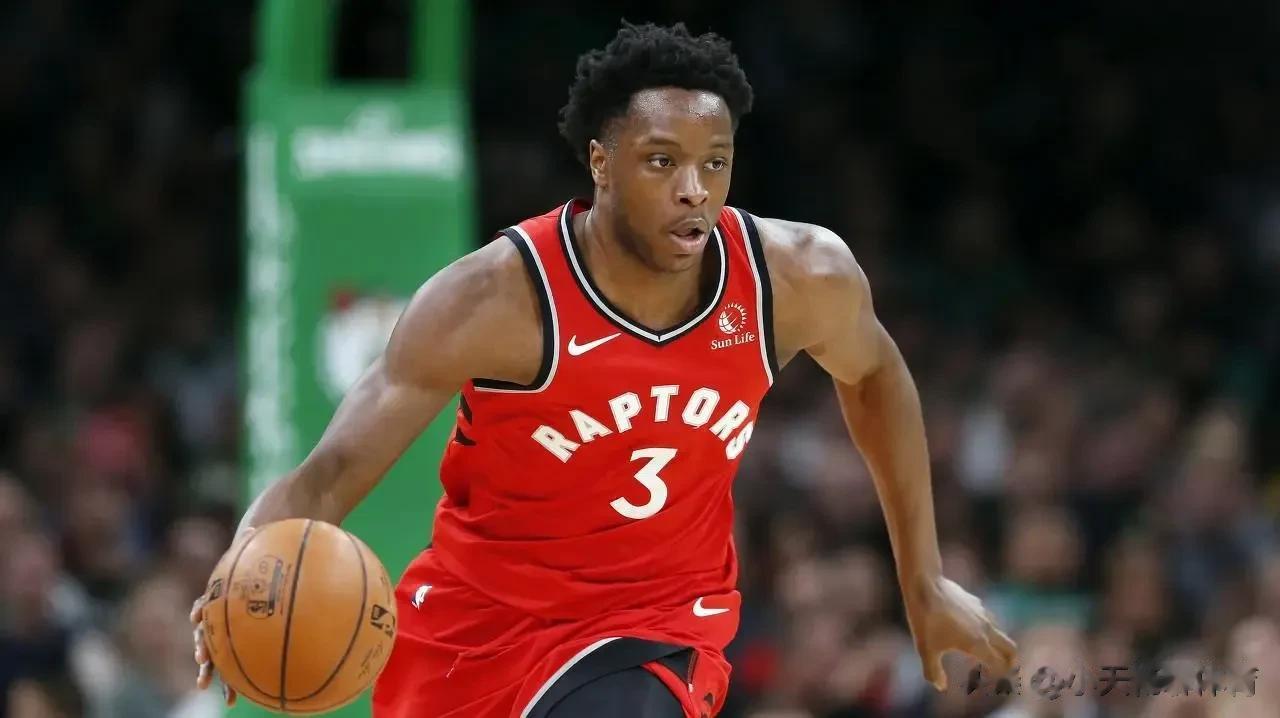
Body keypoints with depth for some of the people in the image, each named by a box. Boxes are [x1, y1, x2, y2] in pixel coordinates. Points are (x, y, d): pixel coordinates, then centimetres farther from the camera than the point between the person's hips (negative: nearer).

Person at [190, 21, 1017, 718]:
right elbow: (327, 475, -28)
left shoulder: (800, 277, -15)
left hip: (659, 625, 0)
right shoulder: (499, 300, -25)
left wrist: (924, 582, 14)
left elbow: (874, 375, 11)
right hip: (480, 613, 0)